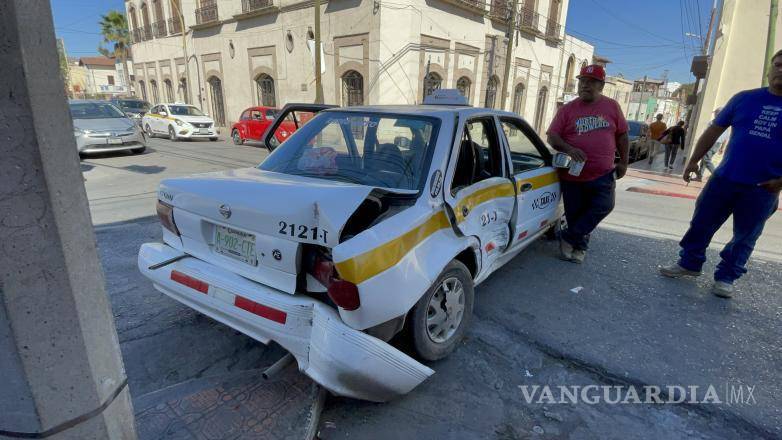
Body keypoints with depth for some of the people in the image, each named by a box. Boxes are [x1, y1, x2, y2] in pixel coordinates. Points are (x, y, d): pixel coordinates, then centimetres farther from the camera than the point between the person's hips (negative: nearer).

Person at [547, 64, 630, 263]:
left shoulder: (612, 106, 5)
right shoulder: (567, 109, 1)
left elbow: (621, 135, 11)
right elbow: (552, 136, -5)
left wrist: (623, 162, 8)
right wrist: (568, 149, -22)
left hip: (603, 173, 1)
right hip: (573, 173, -1)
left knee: (604, 207, -4)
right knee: (575, 213, 5)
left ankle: (569, 238, 9)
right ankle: (579, 246, 24)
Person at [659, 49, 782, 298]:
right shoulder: (745, 98, 4)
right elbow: (714, 130, 6)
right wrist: (694, 161, 0)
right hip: (724, 178, 1)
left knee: (745, 236, 8)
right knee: (702, 223, 7)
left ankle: (726, 277, 22)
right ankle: (689, 263, 23)